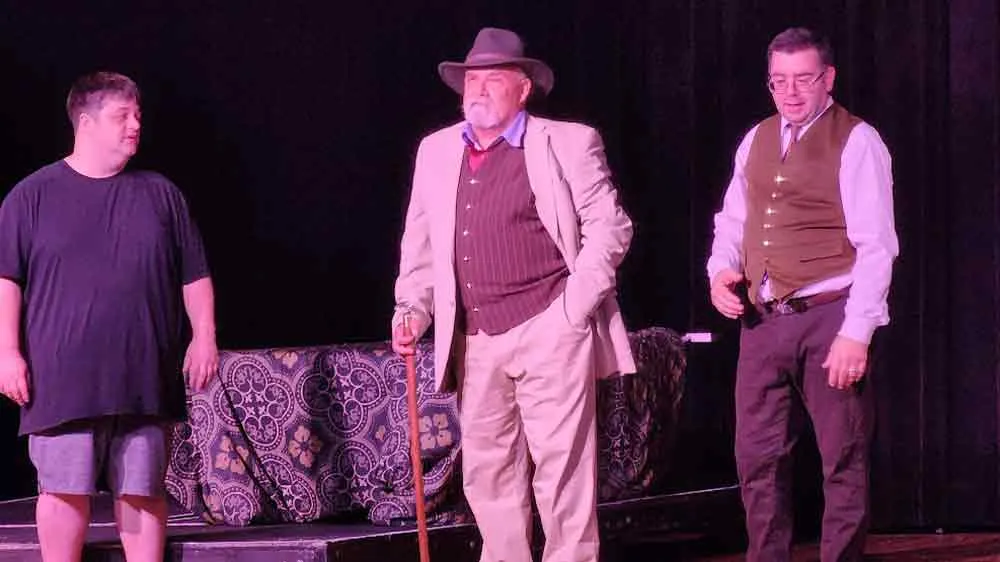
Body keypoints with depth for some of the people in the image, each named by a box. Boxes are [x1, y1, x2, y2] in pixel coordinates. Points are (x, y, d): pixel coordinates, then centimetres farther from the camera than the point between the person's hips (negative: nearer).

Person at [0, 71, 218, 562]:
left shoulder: (160, 195, 12)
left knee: (142, 490, 4)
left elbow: (195, 276, 16)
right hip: (62, 377, -2)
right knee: (65, 490, -2)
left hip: (143, 379, 2)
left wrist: (204, 337, 6)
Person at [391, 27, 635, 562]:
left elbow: (610, 227, -3)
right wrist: (411, 310, 3)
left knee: (560, 465, -5)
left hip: (549, 331, -5)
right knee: (487, 471, 8)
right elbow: (420, 243, 17)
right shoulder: (436, 151, 13)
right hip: (475, 340, 5)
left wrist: (574, 308, -10)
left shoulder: (568, 143, -1)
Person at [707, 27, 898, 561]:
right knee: (758, 458, 7)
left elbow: (875, 247, -11)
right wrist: (722, 270, 1)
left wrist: (856, 333, -18)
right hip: (762, 319, 6)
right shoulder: (756, 140, 13)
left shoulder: (856, 142, -6)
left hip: (827, 318, -6)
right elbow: (732, 220, 23)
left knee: (843, 460, 0)